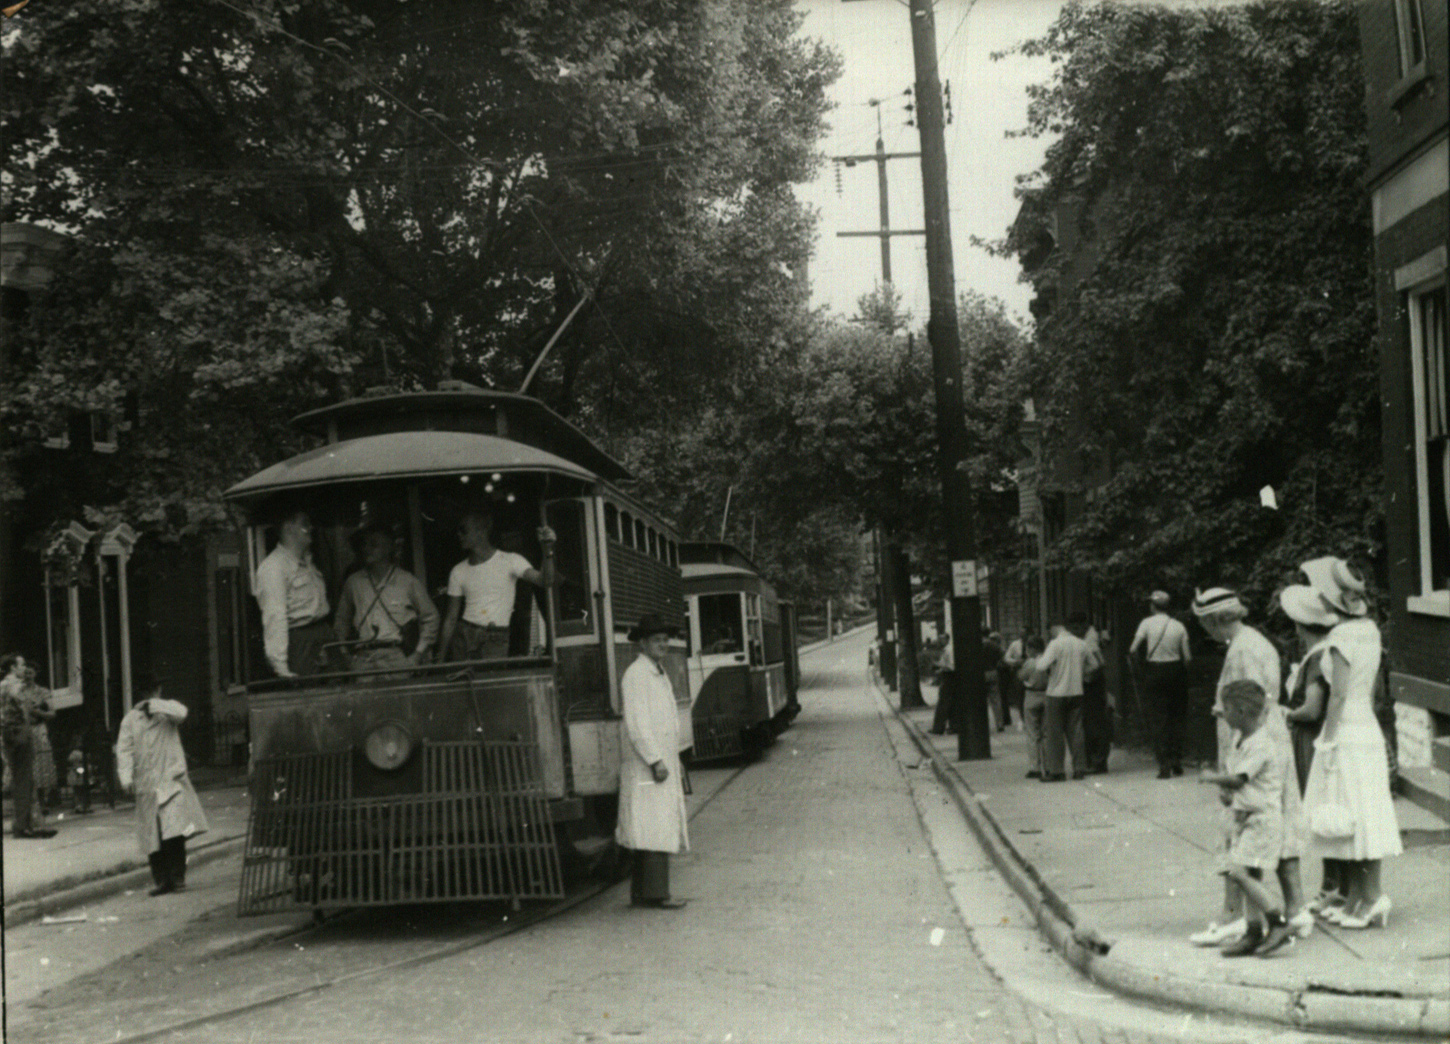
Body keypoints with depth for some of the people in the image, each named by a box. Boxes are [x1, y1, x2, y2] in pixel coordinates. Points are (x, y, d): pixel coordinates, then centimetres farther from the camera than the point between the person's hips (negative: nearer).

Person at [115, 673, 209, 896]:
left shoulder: (168, 710, 9)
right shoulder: (131, 719, 10)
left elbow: (180, 712, -15)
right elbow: (124, 749, 2)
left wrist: (155, 705, -18)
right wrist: (126, 776, -11)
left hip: (171, 781, -2)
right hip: (147, 785, 2)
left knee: (175, 831, -12)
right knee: (152, 836, 1)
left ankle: (177, 877, -5)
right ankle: (162, 880, 8)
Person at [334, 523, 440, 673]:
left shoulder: (408, 581, 6)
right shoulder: (353, 583, 14)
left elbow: (429, 617, 11)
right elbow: (342, 619, 23)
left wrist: (419, 653, 4)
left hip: (398, 656, -2)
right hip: (364, 659, 2)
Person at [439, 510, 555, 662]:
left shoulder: (509, 561, 3)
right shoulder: (459, 571, 12)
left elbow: (545, 582, -11)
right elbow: (451, 618, 15)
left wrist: (548, 550, -27)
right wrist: (442, 655, 10)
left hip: (496, 638, -3)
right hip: (464, 635, 3)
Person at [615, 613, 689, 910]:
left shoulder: (660, 675, 20)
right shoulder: (635, 675, -10)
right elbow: (636, 724, -18)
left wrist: (676, 766, 23)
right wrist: (656, 761, -22)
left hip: (663, 764, 9)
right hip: (645, 766, -9)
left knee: (651, 833, 9)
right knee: (656, 830, -11)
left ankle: (641, 893, 12)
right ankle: (656, 894, -11)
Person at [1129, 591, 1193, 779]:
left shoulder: (1147, 623, -6)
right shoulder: (1179, 627, 0)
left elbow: (1132, 650, -12)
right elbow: (1187, 657, -2)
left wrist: (1139, 665, 4)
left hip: (1154, 673, -2)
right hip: (1175, 671, 2)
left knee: (1158, 720, 3)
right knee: (1177, 718, 13)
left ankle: (1164, 765, -3)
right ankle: (1176, 761, 14)